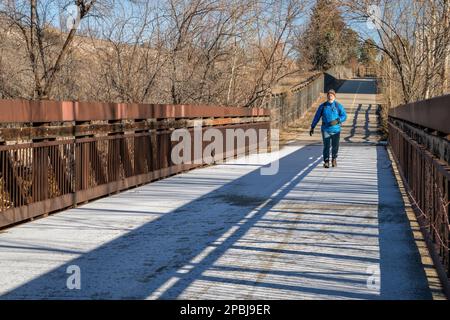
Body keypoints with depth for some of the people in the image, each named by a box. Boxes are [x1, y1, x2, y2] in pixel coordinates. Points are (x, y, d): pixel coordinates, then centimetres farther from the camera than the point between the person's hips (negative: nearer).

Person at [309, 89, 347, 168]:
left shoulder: (338, 106, 0)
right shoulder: (322, 106, 4)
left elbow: (344, 116, -4)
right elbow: (317, 117, 7)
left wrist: (336, 121, -20)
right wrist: (312, 127, 5)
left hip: (336, 130, 0)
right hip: (326, 130, 0)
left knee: (335, 146, 7)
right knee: (326, 146, -7)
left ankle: (334, 160, 29)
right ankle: (326, 162, -3)